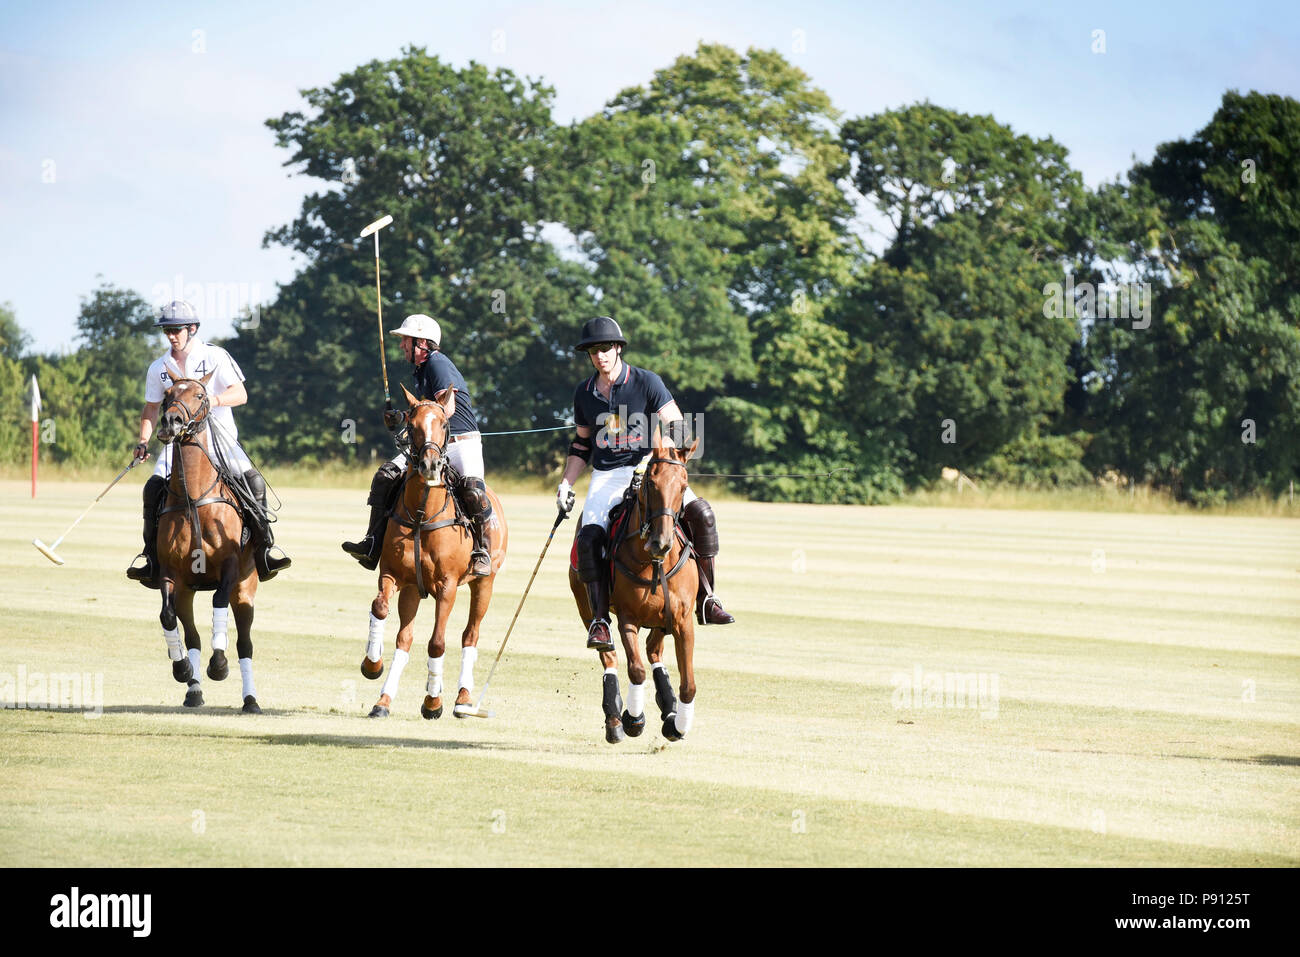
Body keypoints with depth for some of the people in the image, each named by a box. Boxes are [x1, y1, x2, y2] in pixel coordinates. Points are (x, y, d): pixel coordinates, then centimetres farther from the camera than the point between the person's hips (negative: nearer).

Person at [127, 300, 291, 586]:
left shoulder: (215, 357, -3)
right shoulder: (159, 368, 7)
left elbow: (240, 394, -10)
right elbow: (151, 408, 16)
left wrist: (215, 400, -30)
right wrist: (143, 441, 2)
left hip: (219, 435, -2)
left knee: (253, 481, -22)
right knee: (154, 487, -18)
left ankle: (264, 548, -12)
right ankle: (152, 554, -6)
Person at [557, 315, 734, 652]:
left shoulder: (647, 383, -4)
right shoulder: (584, 393, 8)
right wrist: (566, 484, 10)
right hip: (606, 477, 2)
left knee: (700, 511, -25)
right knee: (589, 538, -25)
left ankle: (706, 599, -16)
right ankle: (599, 620, -21)